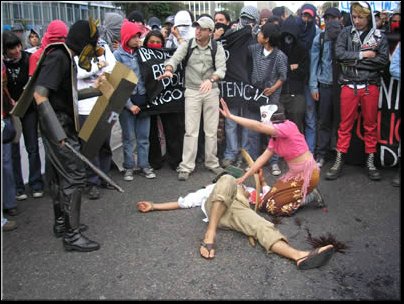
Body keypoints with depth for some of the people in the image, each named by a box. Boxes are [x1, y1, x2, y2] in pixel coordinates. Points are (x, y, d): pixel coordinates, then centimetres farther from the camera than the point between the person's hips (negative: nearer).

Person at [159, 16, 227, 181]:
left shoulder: (217, 48, -2)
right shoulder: (187, 45, -2)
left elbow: (221, 69, -14)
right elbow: (174, 59, -12)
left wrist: (210, 80, -33)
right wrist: (168, 69, -35)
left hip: (212, 91, 1)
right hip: (192, 91, -1)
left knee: (211, 130, 7)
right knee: (191, 130, -1)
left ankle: (212, 163, 21)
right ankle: (186, 166, 4)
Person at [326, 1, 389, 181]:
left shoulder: (379, 37, 3)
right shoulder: (346, 33, 4)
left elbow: (383, 61, -8)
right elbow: (339, 54, -10)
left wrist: (354, 60, -11)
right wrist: (363, 55, -12)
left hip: (370, 86, 1)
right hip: (349, 86, 0)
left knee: (370, 125, 8)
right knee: (345, 125, 4)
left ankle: (370, 162, 18)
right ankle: (339, 161, 11)